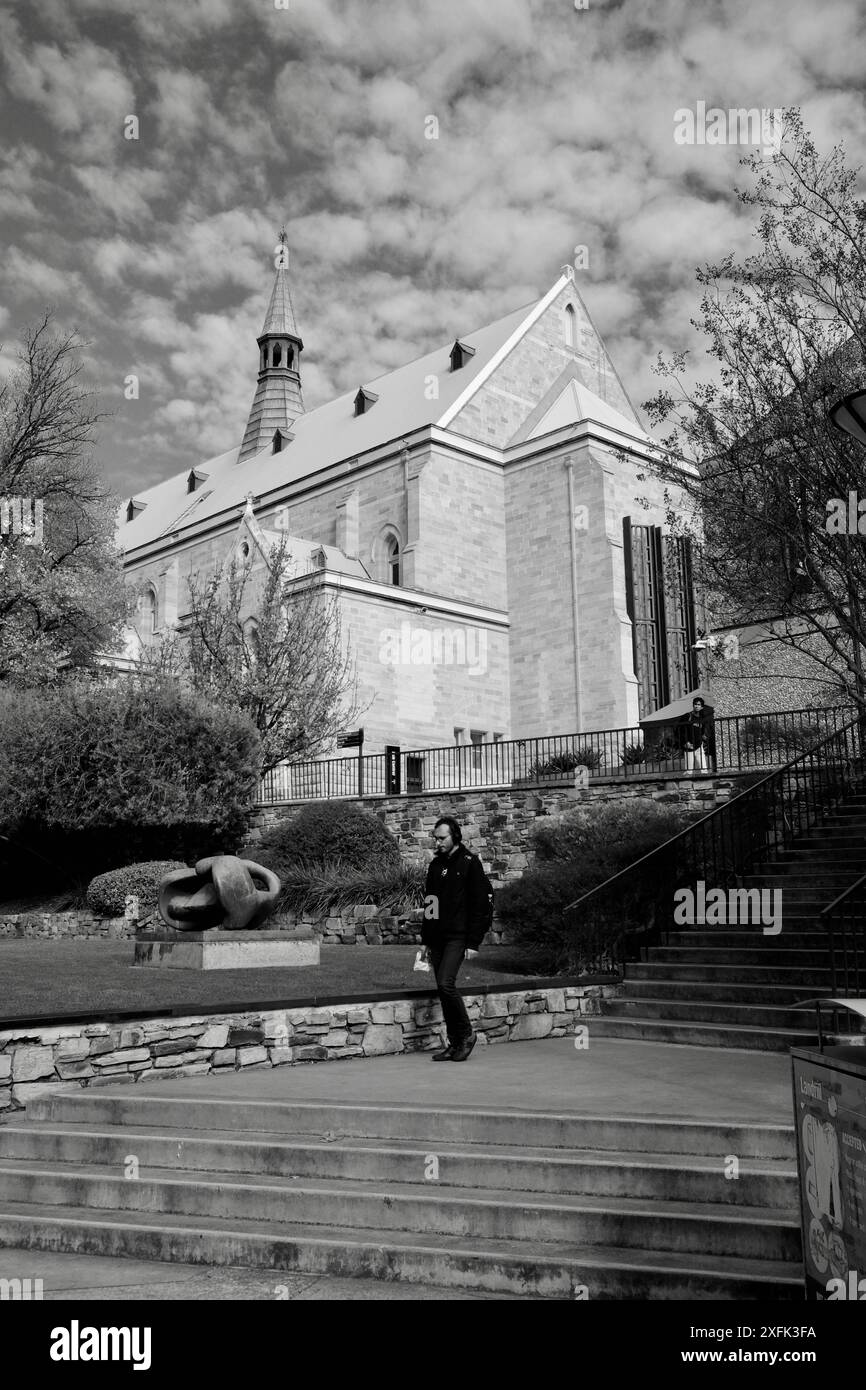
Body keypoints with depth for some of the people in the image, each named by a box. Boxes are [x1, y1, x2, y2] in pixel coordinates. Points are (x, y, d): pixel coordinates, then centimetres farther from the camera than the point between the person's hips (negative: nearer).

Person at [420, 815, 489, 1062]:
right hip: (437, 938, 7)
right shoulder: (436, 864, 14)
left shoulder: (469, 863, -5)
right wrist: (426, 940, 15)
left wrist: (473, 942, -14)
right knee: (443, 989, 7)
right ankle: (455, 1043, 15)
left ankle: (466, 1034, 1)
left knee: (445, 983, -17)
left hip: (458, 937, -7)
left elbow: (479, 905, -9)